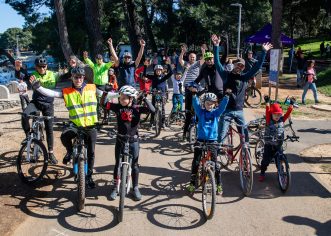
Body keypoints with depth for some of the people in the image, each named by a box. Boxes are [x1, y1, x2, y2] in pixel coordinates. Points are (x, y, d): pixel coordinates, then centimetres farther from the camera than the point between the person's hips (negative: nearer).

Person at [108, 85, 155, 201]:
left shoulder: (137, 108, -9)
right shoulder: (117, 107, -4)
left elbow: (152, 110, -20)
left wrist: (144, 98, -22)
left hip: (133, 140, -1)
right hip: (120, 139, 2)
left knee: (134, 165, 8)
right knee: (118, 164, 10)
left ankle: (135, 188, 23)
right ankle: (115, 188, 23)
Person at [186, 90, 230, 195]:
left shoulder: (216, 113, 4)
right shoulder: (200, 112, 3)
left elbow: (223, 105, -11)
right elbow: (196, 104, -13)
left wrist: (227, 95, -27)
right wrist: (194, 94, -31)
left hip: (212, 140, 0)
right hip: (200, 139, 1)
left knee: (215, 162, -1)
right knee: (196, 162, 4)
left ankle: (219, 185, 11)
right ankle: (192, 183, 16)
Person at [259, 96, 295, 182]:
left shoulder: (282, 120, -2)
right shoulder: (269, 120, -11)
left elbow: (288, 113, -8)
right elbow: (267, 111, -23)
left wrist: (291, 104, -14)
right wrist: (267, 102, -30)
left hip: (278, 144, 3)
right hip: (269, 144, -3)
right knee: (266, 159, 2)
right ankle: (262, 173, 19)